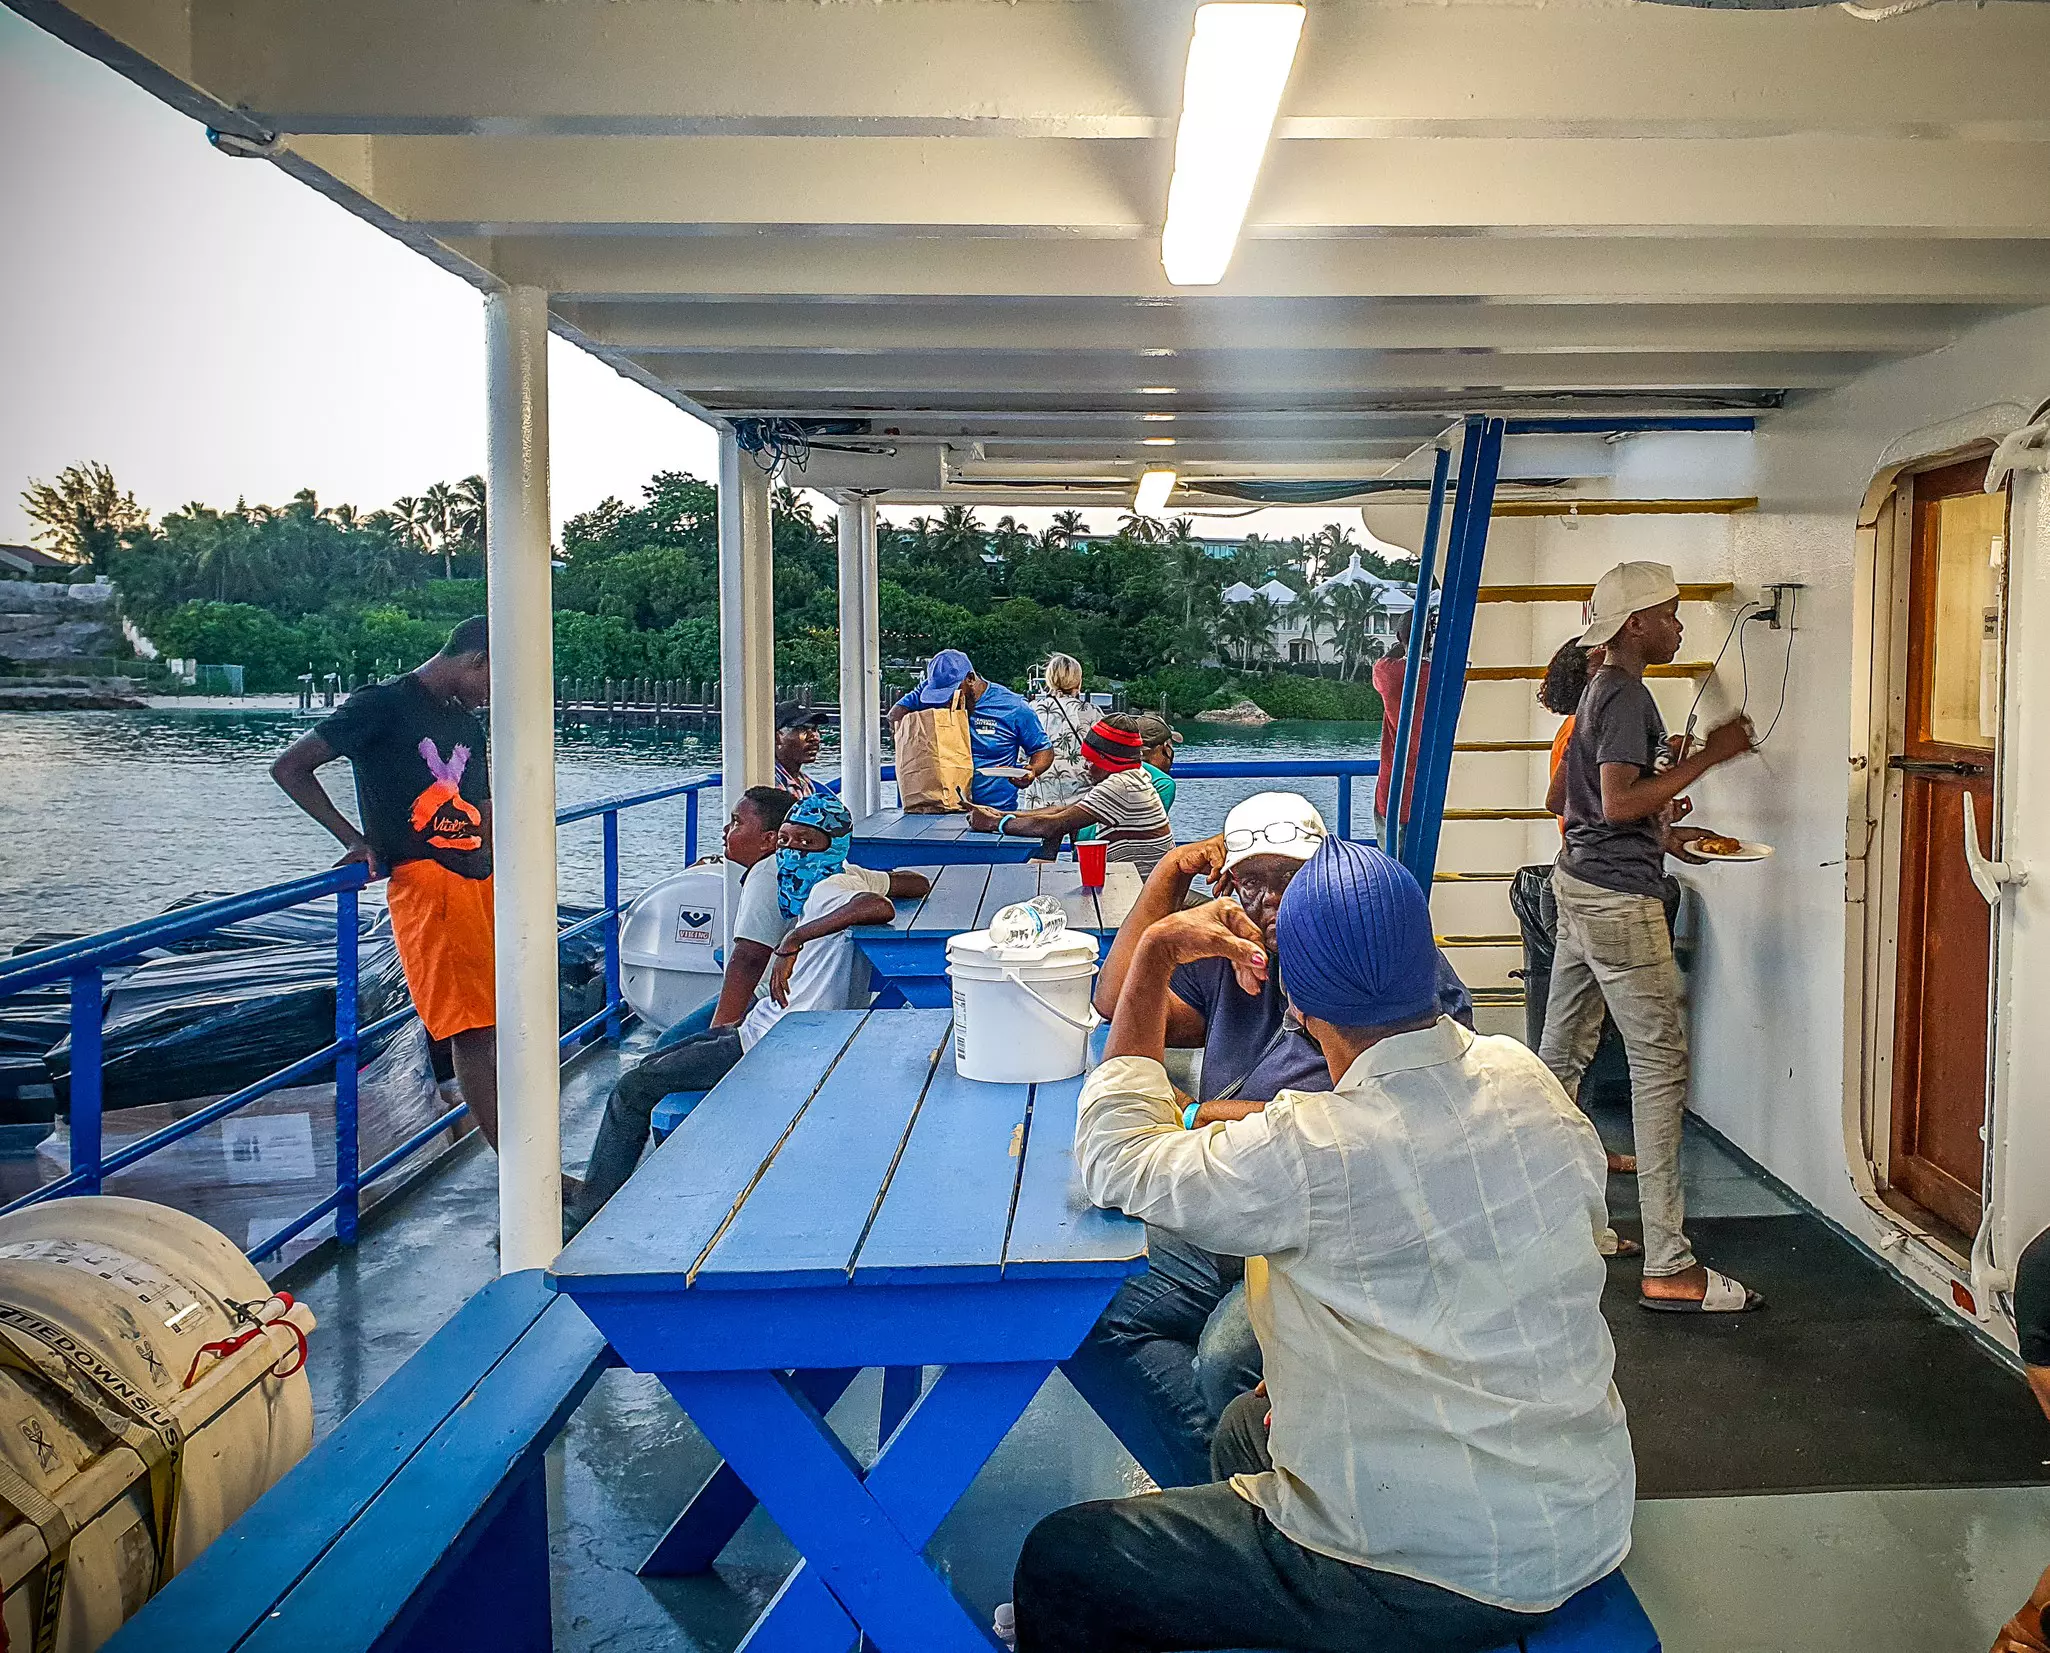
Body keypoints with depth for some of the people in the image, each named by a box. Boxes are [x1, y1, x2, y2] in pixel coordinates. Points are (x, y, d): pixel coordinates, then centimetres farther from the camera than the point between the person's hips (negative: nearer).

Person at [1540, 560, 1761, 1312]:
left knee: (1562, 1055, 14)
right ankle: (1668, 1267, -8)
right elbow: (1618, 802, -26)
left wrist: (1660, 835, 23)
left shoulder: (1598, 692, 16)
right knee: (1660, 1064, -9)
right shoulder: (1627, 696, -15)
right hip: (1619, 899, -11)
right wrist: (1707, 756, -20)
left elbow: (1559, 799, 23)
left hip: (1579, 885, 11)